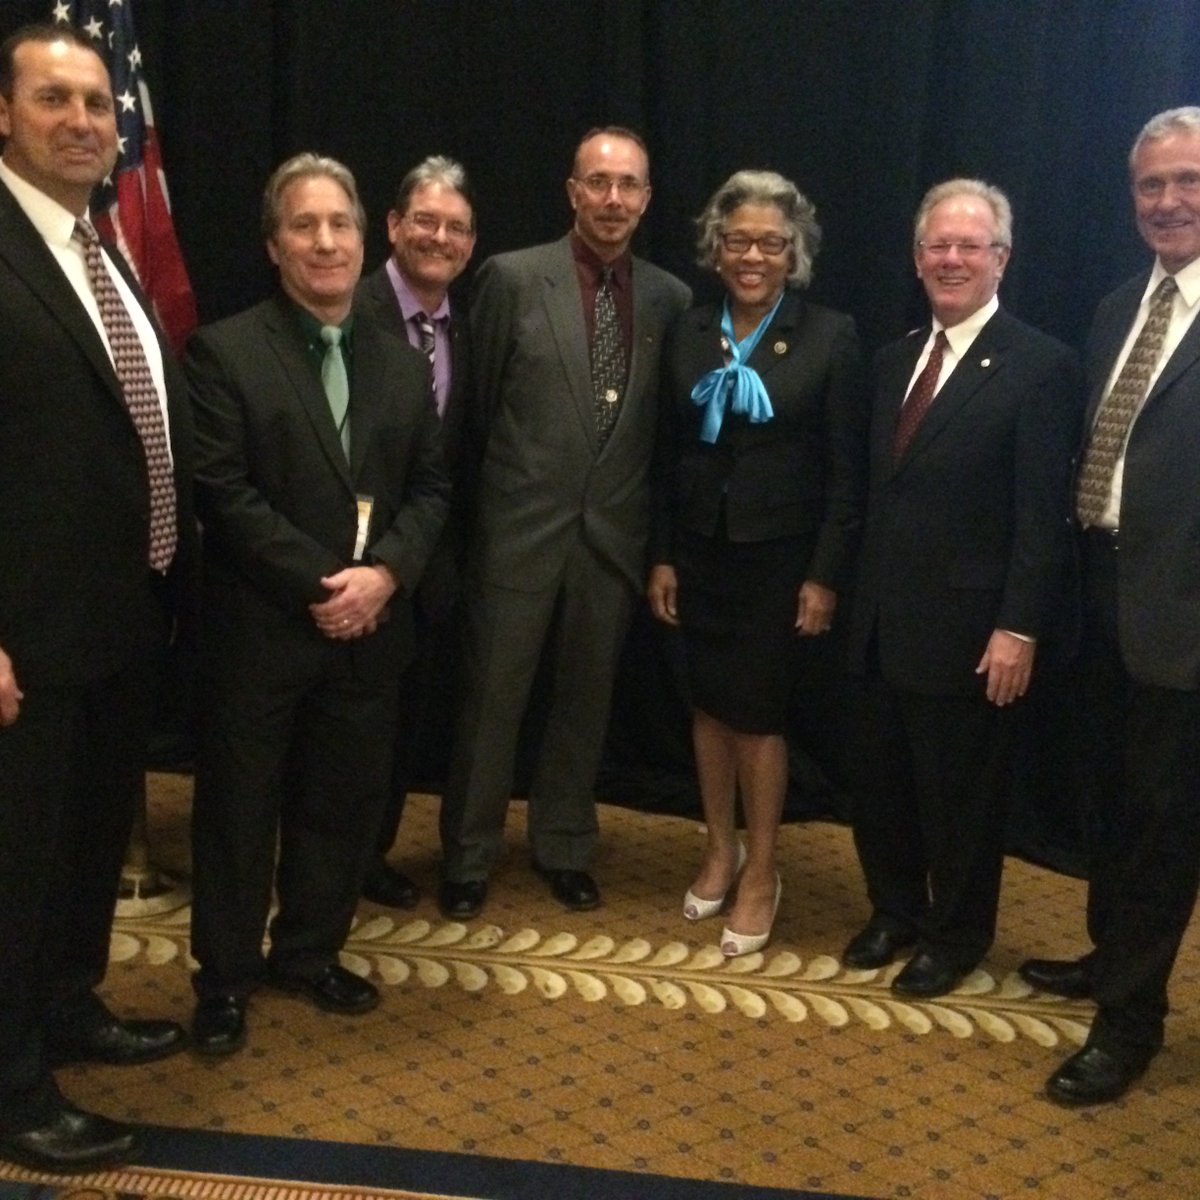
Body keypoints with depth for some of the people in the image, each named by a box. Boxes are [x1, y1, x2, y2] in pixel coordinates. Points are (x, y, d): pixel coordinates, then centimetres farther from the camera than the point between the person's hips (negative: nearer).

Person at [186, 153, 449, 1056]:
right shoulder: (225, 351, -5)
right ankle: (225, 976, 22)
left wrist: (385, 572, -10)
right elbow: (223, 491, -13)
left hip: (371, 627, 5)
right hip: (259, 628, -4)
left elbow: (430, 488, 8)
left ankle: (310, 952, 32)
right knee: (239, 806, 7)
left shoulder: (403, 362, 11)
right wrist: (317, 584, -17)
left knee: (344, 802, 13)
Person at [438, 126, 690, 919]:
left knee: (586, 700, 14)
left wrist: (660, 534, 5)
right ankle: (469, 856, 22)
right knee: (493, 699, 6)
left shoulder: (670, 299, 3)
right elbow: (475, 403, 0)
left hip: (614, 534, 3)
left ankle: (566, 847, 32)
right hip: (522, 528, -2)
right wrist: (499, 487, 4)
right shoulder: (512, 278, -6)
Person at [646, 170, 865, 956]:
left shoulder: (829, 337, -6)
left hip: (780, 558, -3)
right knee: (710, 707, 12)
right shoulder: (689, 334, 4)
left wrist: (825, 576, -10)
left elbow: (847, 472, -7)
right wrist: (662, 556, 3)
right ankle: (721, 850, 30)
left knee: (759, 714, 3)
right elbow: (668, 456, 6)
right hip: (702, 552, 4)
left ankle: (761, 874, 19)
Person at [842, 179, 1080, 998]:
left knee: (960, 793, 10)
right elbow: (882, 492, 12)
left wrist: (1020, 628, -18)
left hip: (966, 628, -6)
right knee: (881, 783, 16)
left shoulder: (1041, 366, -10)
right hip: (882, 620, 6)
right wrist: (861, 593, 10)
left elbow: (1042, 517, -14)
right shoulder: (895, 360, 11)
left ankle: (958, 935, 30)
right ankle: (895, 912, 37)